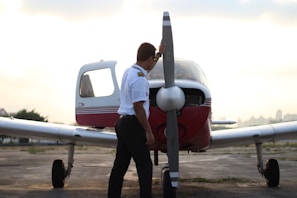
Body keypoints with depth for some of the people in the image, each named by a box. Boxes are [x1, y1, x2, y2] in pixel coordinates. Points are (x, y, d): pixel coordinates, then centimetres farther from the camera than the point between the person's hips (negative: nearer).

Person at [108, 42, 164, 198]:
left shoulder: (129, 72, 12)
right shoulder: (139, 78, -17)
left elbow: (146, 69, 35)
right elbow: (138, 107, -20)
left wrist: (160, 53, 45)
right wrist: (149, 131, -16)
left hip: (123, 123, 10)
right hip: (133, 126, -10)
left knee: (120, 165, 12)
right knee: (145, 166, -5)